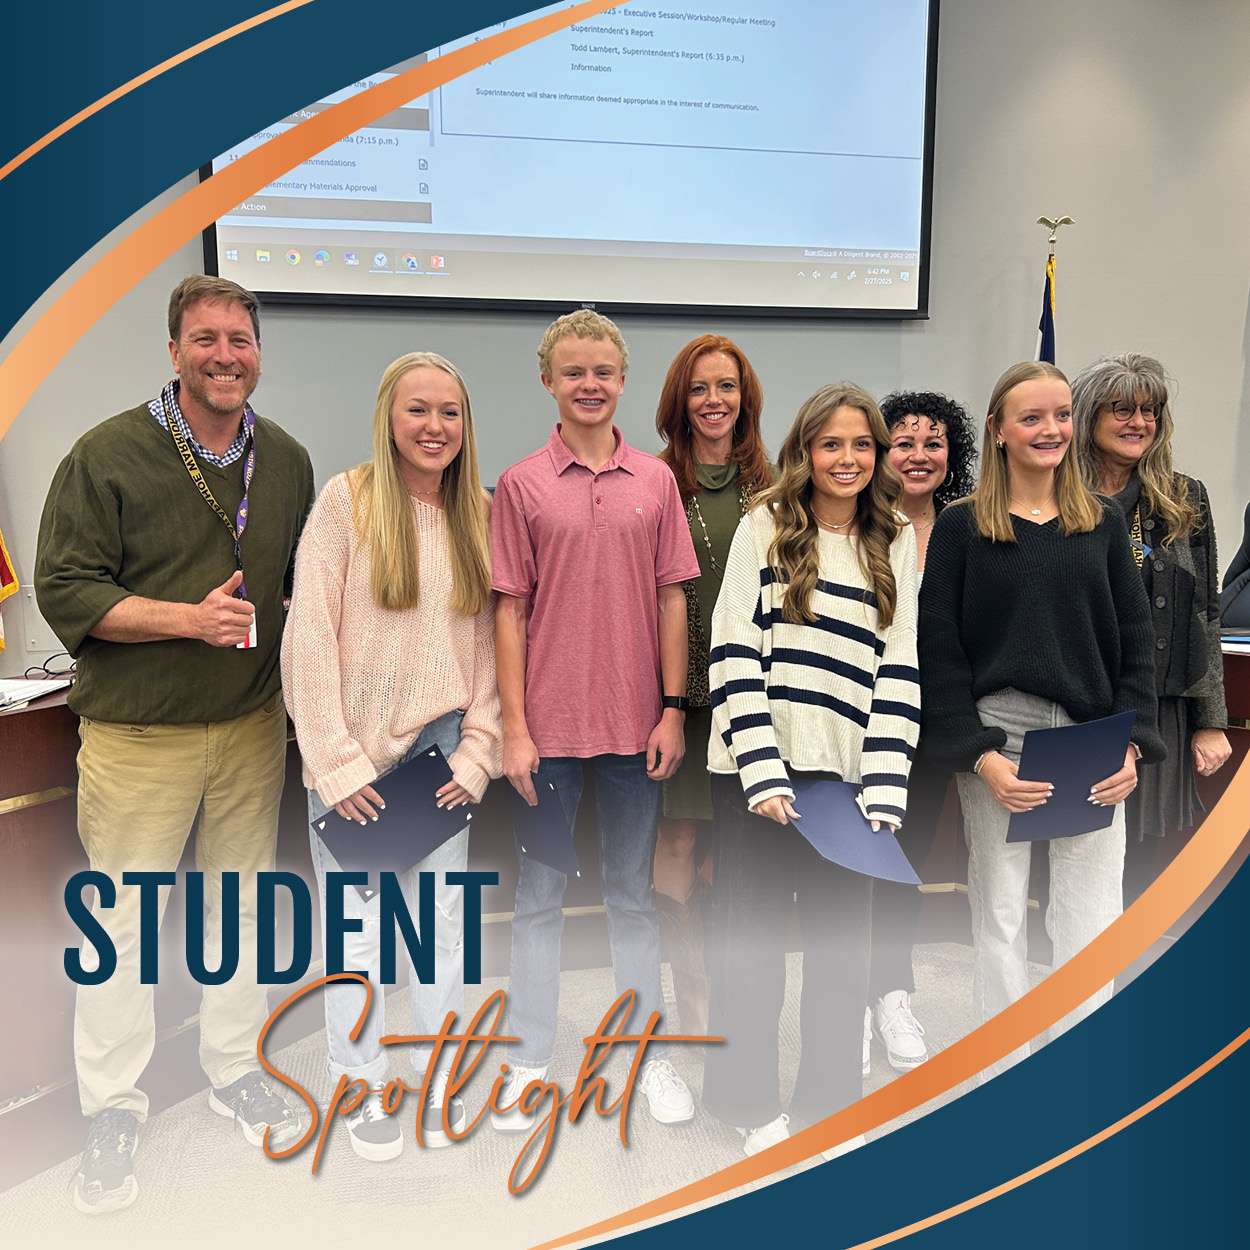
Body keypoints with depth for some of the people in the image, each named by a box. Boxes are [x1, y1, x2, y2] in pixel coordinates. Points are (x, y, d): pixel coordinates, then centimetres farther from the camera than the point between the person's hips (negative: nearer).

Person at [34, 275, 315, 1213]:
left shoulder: (288, 461, 6)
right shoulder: (108, 455, -9)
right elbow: (64, 589, -11)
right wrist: (191, 618, -21)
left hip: (253, 725, 4)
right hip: (137, 732, -4)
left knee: (242, 905, 15)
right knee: (124, 921, 4)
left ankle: (237, 1071, 34)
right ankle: (114, 1111, 23)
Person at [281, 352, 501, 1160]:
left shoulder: (480, 515, 6)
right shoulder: (348, 501, -5)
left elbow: (491, 639, 5)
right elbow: (309, 640, -8)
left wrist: (475, 755, -1)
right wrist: (336, 761, -11)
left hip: (439, 745, 3)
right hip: (352, 751, -3)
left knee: (443, 923, 11)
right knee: (358, 930, 6)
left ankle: (442, 1088, 29)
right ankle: (364, 1093, 26)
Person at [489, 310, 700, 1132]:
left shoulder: (656, 481, 4)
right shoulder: (521, 484, 0)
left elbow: (672, 599, 5)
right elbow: (510, 610, -2)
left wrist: (673, 709, -1)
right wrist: (514, 728, -6)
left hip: (636, 721, 2)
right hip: (550, 721, -1)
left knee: (634, 893, 14)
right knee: (539, 895, 10)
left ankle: (651, 1053, 27)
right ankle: (530, 1060, 24)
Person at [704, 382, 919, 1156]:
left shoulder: (898, 545, 9)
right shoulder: (766, 527, 1)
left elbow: (900, 670, 4)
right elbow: (734, 652, -6)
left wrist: (884, 793, -5)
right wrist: (763, 773, -14)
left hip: (848, 774, 3)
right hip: (759, 772, -2)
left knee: (844, 944, 10)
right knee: (753, 937, 8)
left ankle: (831, 1100, 29)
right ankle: (751, 1101, 26)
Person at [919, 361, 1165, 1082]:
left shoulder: (1103, 523, 9)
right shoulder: (962, 527, 0)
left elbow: (1136, 640, 8)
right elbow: (939, 649, -4)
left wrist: (1131, 744, -4)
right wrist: (979, 753, -12)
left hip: (1093, 745, 2)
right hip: (998, 737, -2)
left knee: (1093, 922, 6)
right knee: (1000, 914, 8)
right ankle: (1004, 1074, 23)